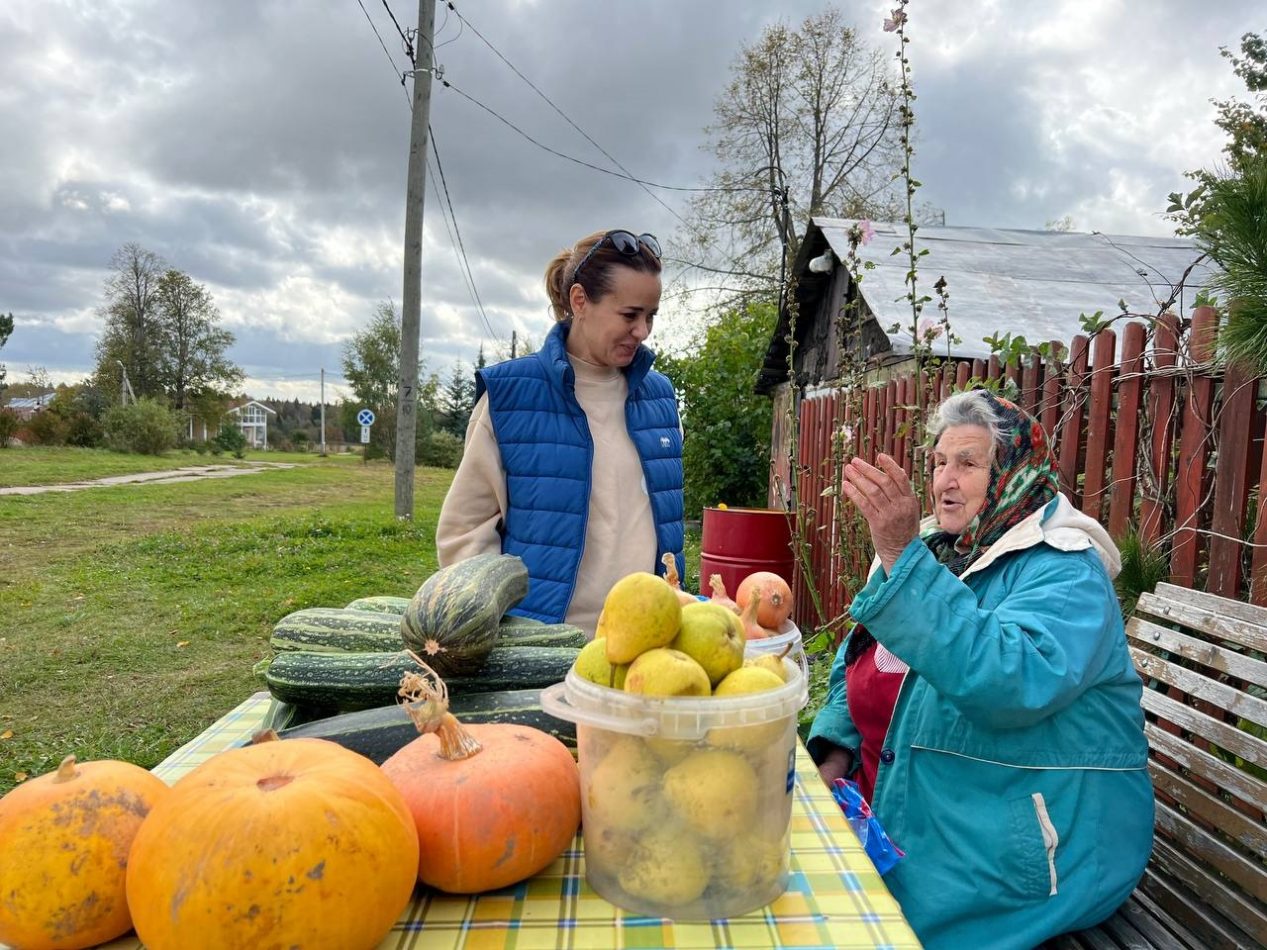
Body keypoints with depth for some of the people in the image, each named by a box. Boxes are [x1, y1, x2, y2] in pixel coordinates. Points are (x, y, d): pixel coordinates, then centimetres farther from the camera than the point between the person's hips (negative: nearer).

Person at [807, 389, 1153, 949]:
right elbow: (857, 666, 14)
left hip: (1017, 853, -7)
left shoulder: (1065, 570, -15)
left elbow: (1010, 683, -35)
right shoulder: (934, 548, 7)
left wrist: (901, 558, -37)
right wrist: (835, 754, -1)